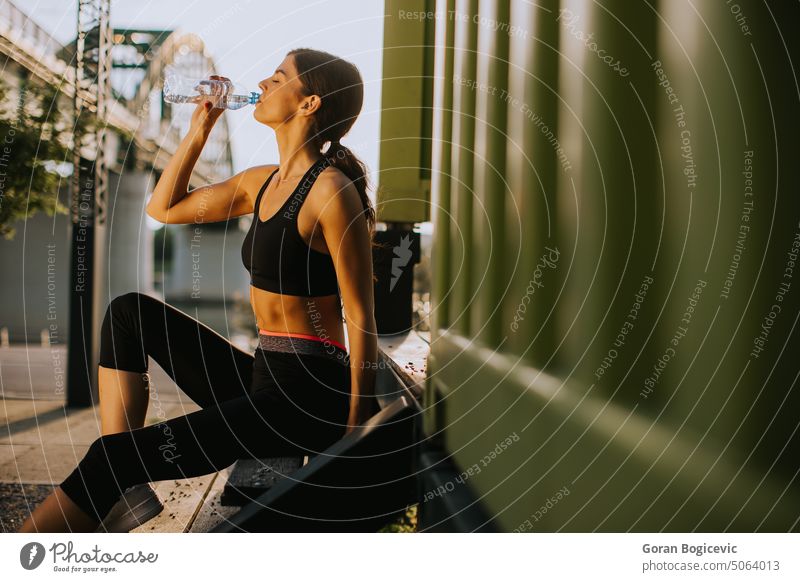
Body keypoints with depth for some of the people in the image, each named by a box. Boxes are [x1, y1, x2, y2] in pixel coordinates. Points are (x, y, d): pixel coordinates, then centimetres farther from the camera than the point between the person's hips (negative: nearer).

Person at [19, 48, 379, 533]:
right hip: (263, 379, 9)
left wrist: (354, 434, -15)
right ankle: (121, 487, -3)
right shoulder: (262, 182, 12)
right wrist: (200, 129, 14)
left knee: (115, 454, -14)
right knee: (130, 312, 5)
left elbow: (363, 321, -14)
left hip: (310, 395, -8)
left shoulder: (331, 189, -14)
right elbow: (164, 207, 23)